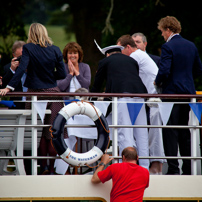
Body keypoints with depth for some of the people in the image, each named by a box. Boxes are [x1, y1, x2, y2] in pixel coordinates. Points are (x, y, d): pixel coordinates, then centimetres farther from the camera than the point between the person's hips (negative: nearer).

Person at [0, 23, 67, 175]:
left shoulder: (28, 48, -5)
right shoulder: (55, 50, 0)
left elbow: (22, 69, -18)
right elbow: (62, 74, 1)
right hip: (52, 92, 1)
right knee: (52, 132, 4)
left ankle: (43, 166, 7)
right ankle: (52, 167, 4)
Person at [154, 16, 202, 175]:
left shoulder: (168, 47, -13)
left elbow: (164, 71, -20)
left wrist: (158, 82, -1)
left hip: (172, 92, -7)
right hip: (189, 93, 7)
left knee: (170, 132, -4)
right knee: (185, 132, 14)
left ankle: (173, 168, -8)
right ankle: (188, 169, 15)